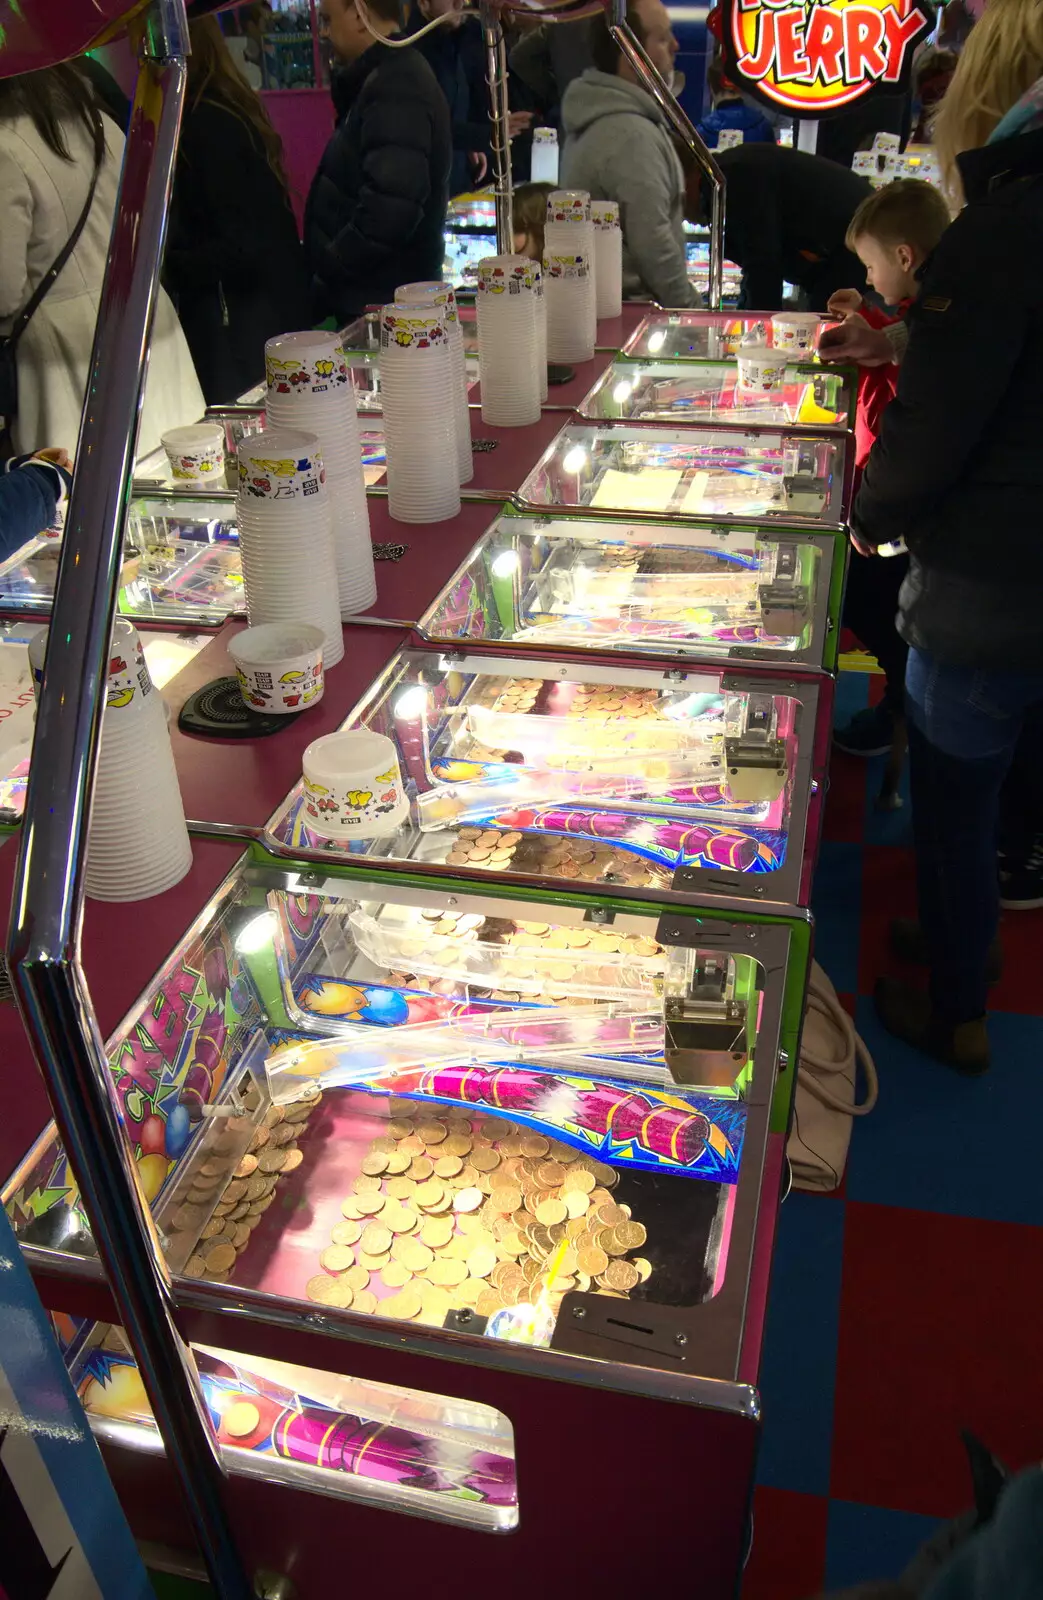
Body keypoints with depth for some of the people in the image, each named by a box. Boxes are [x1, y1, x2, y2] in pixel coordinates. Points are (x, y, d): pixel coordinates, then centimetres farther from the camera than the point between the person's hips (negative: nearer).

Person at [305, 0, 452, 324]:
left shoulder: (395, 88, -17)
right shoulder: (397, 75, 15)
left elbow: (390, 206, -27)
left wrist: (325, 271, -18)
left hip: (381, 303, -10)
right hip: (378, 298, 10)